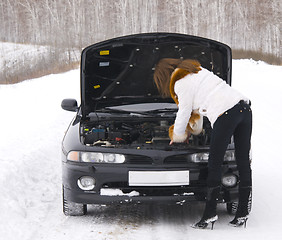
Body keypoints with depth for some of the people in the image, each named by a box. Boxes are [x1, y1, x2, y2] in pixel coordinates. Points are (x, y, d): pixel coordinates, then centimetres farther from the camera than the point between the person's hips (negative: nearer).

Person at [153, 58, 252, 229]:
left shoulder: (180, 84, 1)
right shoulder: (197, 70, 29)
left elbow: (184, 112, 8)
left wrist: (176, 135, 26)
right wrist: (194, 129, 46)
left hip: (225, 113, -9)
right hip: (244, 106, 9)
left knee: (215, 164, 0)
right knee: (244, 163, 7)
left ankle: (210, 213, 2)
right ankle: (243, 212, 11)